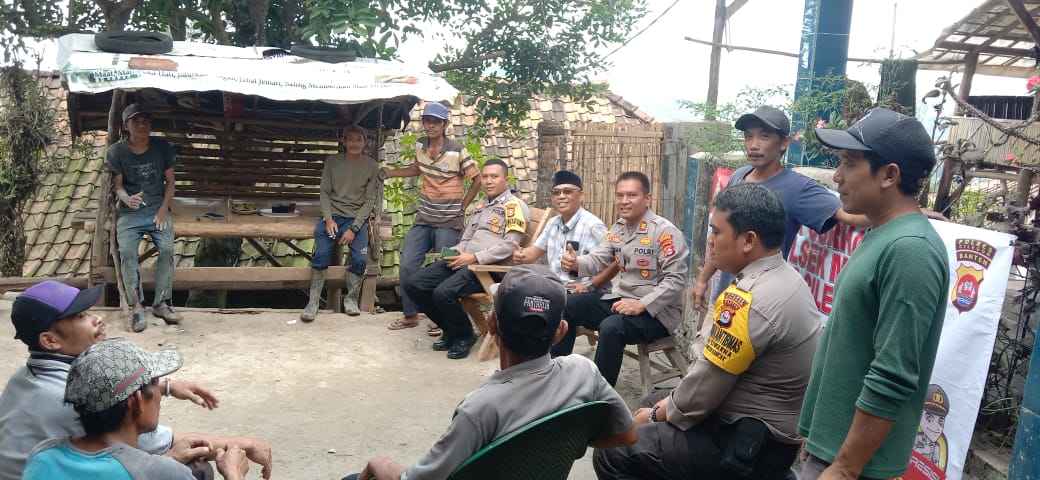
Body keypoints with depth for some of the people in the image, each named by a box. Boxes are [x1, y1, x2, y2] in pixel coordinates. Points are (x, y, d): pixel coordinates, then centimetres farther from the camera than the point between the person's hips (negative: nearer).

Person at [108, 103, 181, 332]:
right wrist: (127, 198, -25)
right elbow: (118, 186, -1)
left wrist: (163, 210, -6)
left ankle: (161, 303, -14)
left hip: (158, 209, 1)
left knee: (166, 248, -24)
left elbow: (170, 181, 7)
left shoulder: (162, 147, 3)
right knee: (127, 252, -25)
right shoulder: (116, 151, -1)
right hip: (129, 212, 0)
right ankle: (136, 307, -17)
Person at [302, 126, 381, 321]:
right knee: (321, 254, -24)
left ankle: (351, 299, 2)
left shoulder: (371, 166, 2)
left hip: (357, 218, -1)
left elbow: (370, 201, -2)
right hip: (333, 215, 1)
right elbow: (324, 192, 6)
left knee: (360, 259, -22)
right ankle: (313, 302, -12)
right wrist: (328, 218, -11)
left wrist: (353, 228, -12)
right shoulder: (332, 161, 7)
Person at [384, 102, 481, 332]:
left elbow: (477, 180, -5)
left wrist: (462, 206, -5)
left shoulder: (457, 151, -12)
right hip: (423, 218, 6)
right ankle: (410, 315, 18)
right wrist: (390, 172, 17)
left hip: (449, 221, -6)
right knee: (407, 265, 3)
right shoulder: (420, 145, 4)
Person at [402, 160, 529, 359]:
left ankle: (465, 336, -2)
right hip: (462, 261, 9)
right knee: (414, 285, -5)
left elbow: (510, 244, -13)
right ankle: (451, 330, 10)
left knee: (444, 292, -31)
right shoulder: (480, 207, 26)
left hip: (488, 266, -8)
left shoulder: (514, 205, 0)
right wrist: (455, 253, 7)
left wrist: (475, 257, -17)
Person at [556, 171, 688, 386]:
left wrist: (641, 305, -26)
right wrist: (575, 263, -16)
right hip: (620, 299, 8)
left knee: (611, 327, -34)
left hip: (656, 311, -8)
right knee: (566, 307, 1)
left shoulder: (665, 231, -16)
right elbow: (597, 260, 6)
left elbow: (676, 279, -20)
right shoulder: (618, 228, 9)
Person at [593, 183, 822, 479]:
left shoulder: (747, 302, -27)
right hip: (767, 427, 10)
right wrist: (669, 403, 8)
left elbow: (700, 395, -20)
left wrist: (657, 415, -1)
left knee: (612, 454, -11)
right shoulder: (785, 277, 3)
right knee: (653, 402, 25)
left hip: (750, 445, -10)